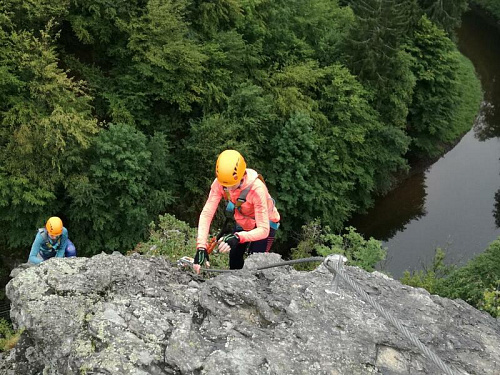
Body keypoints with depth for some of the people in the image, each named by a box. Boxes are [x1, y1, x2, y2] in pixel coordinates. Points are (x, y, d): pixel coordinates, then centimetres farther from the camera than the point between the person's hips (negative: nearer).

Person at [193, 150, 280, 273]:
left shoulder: (257, 188, -39)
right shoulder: (219, 183, -28)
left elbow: (263, 230, -39)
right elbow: (206, 214, -30)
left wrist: (237, 238, -56)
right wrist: (201, 247, -41)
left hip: (265, 224, -4)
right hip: (242, 223, 5)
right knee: (234, 265, 7)